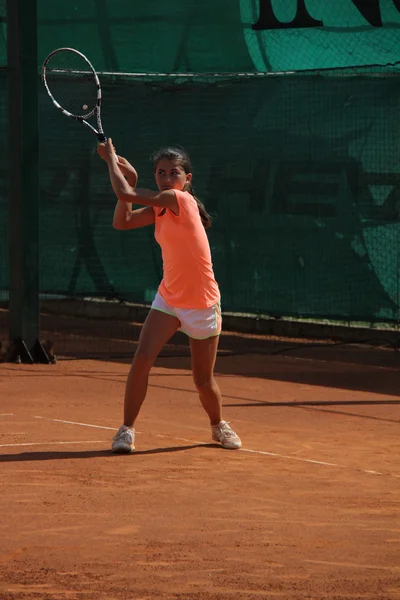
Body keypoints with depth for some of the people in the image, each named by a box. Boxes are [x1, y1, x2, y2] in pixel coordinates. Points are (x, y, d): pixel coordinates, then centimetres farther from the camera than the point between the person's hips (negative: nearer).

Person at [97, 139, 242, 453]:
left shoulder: (181, 200, -20)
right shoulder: (160, 208, 1)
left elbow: (124, 194, -22)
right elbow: (122, 221, 0)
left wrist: (111, 158, -9)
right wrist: (132, 179, -7)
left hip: (202, 305, -5)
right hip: (169, 298, 6)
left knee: (204, 381, 6)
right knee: (142, 359, -15)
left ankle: (219, 425, 35)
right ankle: (127, 430, -6)